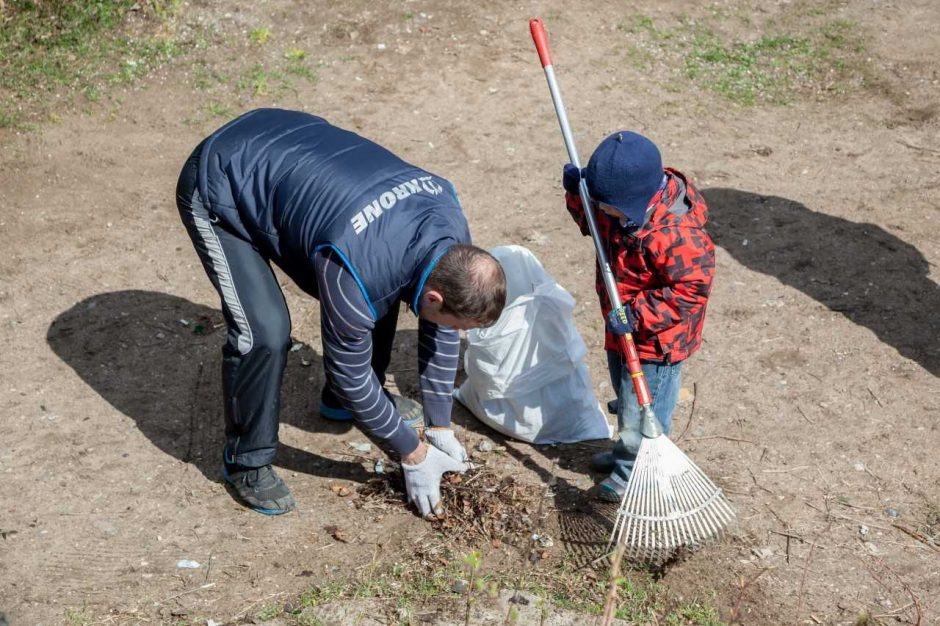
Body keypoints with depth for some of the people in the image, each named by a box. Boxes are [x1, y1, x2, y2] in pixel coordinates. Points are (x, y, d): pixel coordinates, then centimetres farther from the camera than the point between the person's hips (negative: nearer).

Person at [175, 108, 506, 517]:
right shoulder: (355, 272, -37)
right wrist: (414, 455, -9)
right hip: (217, 189, -7)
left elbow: (441, 333, -1)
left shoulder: (449, 222, -15)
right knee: (266, 332, -21)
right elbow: (350, 369, -20)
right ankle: (247, 461, 3)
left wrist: (440, 428, 5)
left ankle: (342, 401, 28)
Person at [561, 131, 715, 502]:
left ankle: (635, 472, 30)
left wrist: (637, 315, -33)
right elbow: (593, 222, 10)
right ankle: (626, 453, 49)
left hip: (655, 339, -9)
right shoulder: (623, 203, -9)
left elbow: (692, 288, -31)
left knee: (642, 407, 10)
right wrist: (577, 194, -11)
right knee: (626, 398, 27)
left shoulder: (675, 233, -35)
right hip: (622, 330, 9)